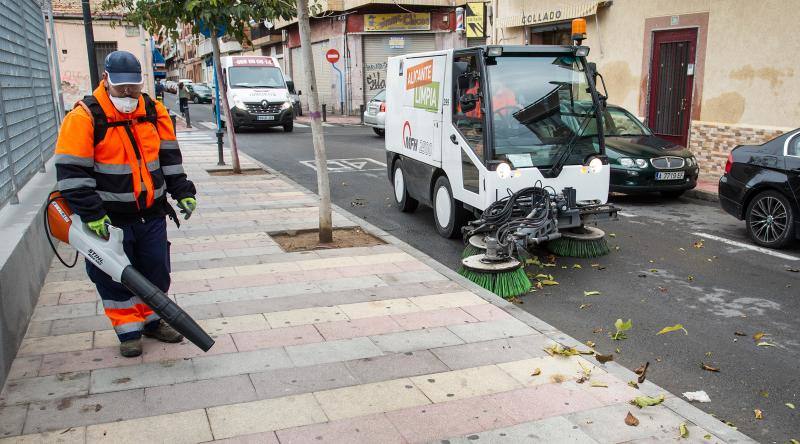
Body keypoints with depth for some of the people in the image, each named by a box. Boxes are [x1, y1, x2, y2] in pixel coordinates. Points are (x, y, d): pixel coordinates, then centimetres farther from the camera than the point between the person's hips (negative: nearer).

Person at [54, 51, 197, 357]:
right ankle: (128, 332, 22)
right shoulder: (85, 117, -13)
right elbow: (71, 172, -15)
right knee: (116, 277, 6)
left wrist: (183, 192, 6)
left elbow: (169, 157, 12)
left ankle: (152, 321, 31)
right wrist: (91, 214, -19)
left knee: (156, 272, 12)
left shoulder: (154, 111, 3)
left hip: (151, 214, 5)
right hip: (110, 219, -4)